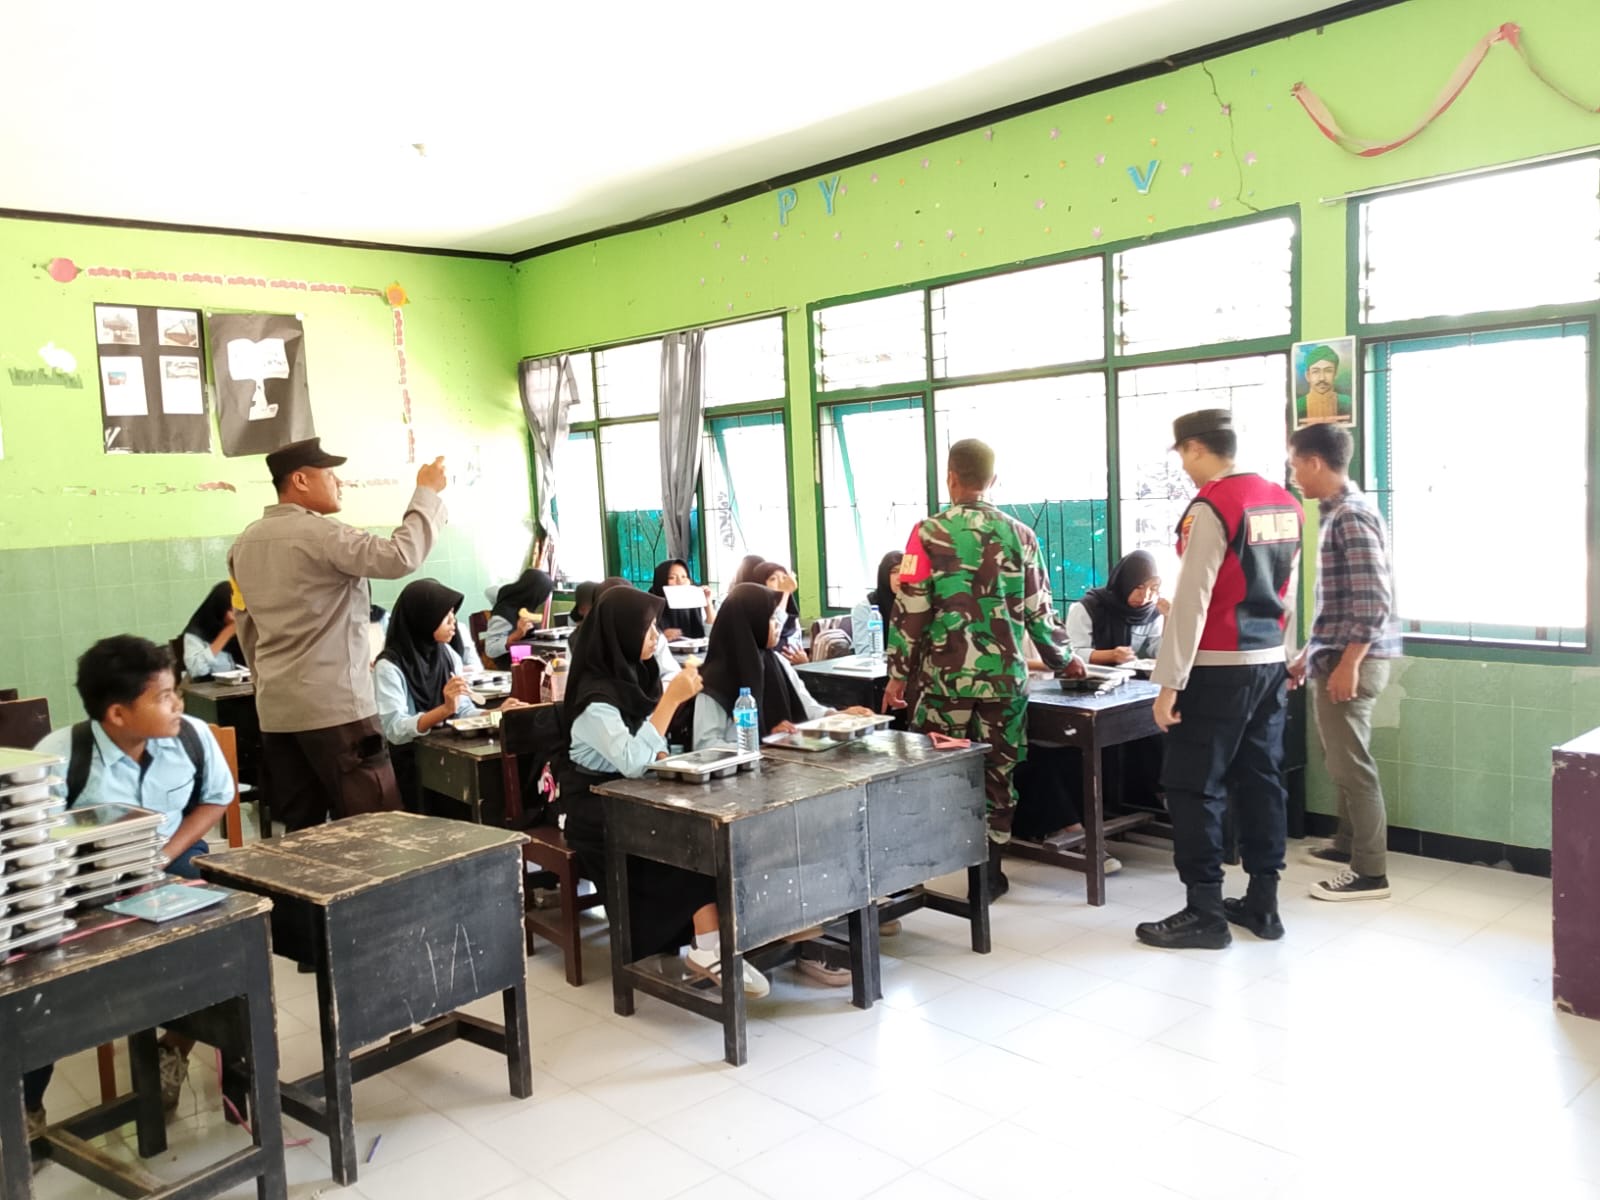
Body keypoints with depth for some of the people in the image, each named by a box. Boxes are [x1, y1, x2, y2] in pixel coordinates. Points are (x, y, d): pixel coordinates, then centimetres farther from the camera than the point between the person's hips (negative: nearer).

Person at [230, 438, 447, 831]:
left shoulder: (244, 544, 13)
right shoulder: (318, 532, -13)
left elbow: (247, 630, 19)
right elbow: (400, 558, -22)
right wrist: (427, 492, -11)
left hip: (276, 710, 9)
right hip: (335, 706, -8)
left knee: (301, 827, 11)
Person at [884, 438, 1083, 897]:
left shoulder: (929, 533, -5)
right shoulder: (1020, 535, 3)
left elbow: (910, 610, -6)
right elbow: (1038, 609, 8)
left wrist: (897, 674, 3)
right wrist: (1063, 659, 23)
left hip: (945, 676, -2)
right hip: (1004, 677, 2)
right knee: (998, 773, 10)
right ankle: (989, 871, 16)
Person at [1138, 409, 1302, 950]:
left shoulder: (1211, 508, -15)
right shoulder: (1285, 504, 9)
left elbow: (1191, 601, -18)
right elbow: (1286, 592, 15)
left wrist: (1169, 683, -15)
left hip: (1220, 669, -8)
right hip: (1270, 663, 8)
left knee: (1194, 789, 1)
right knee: (1260, 781, 13)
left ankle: (1204, 913, 7)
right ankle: (1263, 903, 21)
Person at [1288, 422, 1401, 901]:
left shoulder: (1352, 516, -16)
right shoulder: (1338, 513, 15)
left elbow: (1373, 599, -22)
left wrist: (1348, 664, -23)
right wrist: (1310, 653, 23)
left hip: (1350, 659, -10)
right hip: (1334, 655, 10)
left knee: (1351, 764, -4)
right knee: (1341, 759, 18)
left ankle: (1370, 872, 4)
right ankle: (1348, 845, 31)